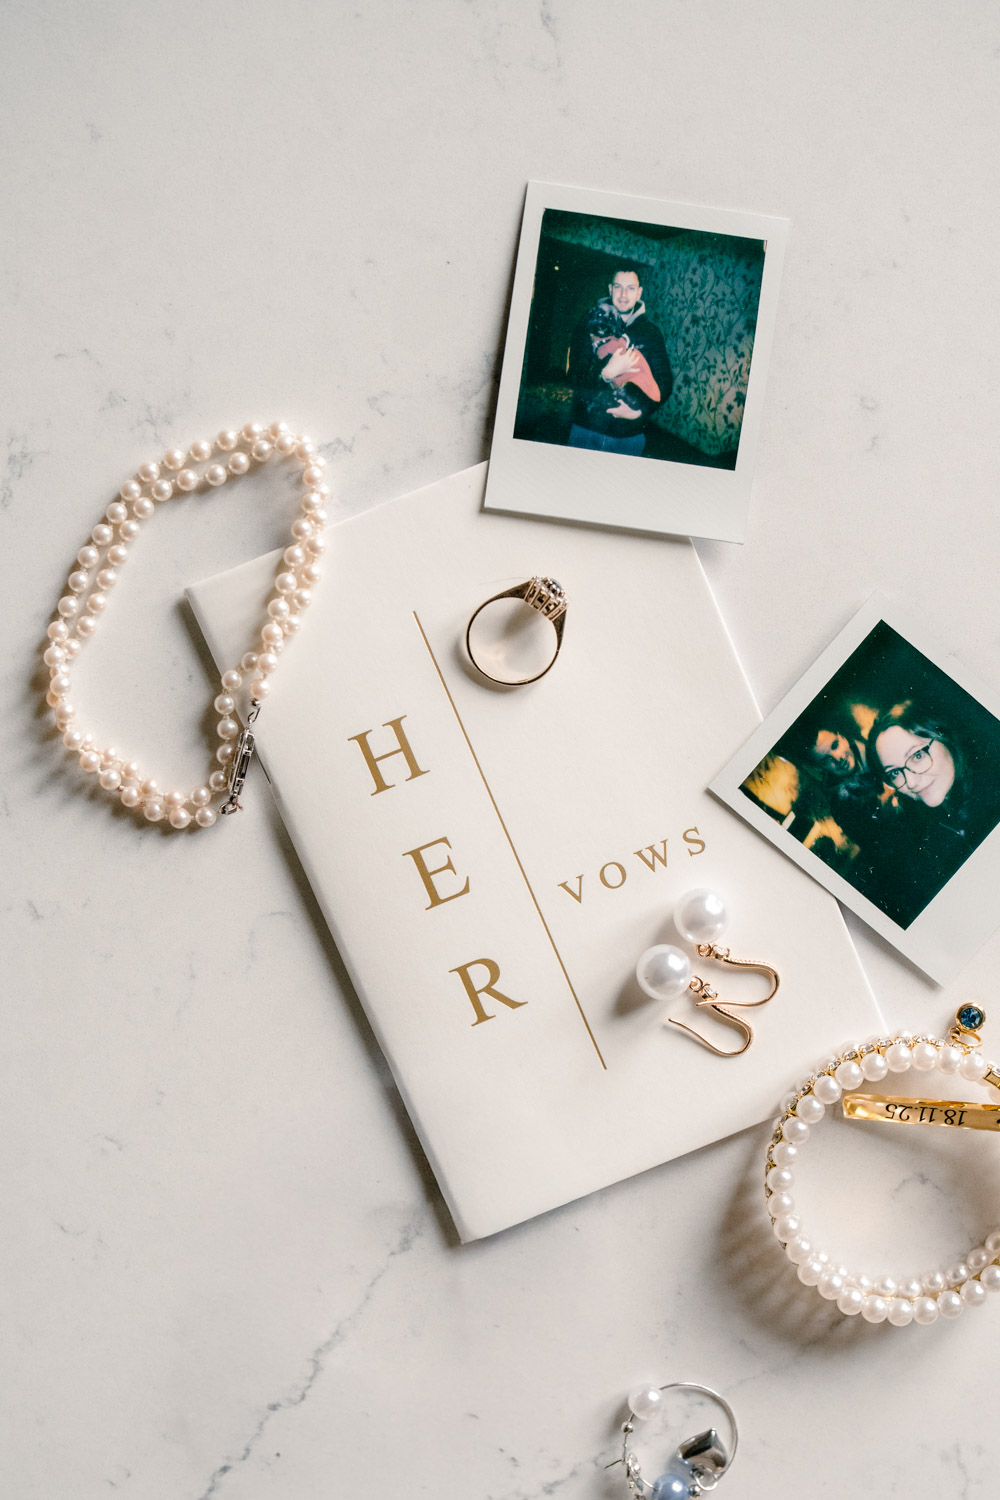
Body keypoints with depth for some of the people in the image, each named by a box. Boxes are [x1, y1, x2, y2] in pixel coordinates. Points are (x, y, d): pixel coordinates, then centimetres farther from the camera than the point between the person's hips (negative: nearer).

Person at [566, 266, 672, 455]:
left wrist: (641, 411, -14)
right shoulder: (589, 324, 1)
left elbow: (664, 381, 2)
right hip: (586, 430, -1)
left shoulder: (651, 332, 5)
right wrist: (607, 373, -24)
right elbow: (575, 378, -7)